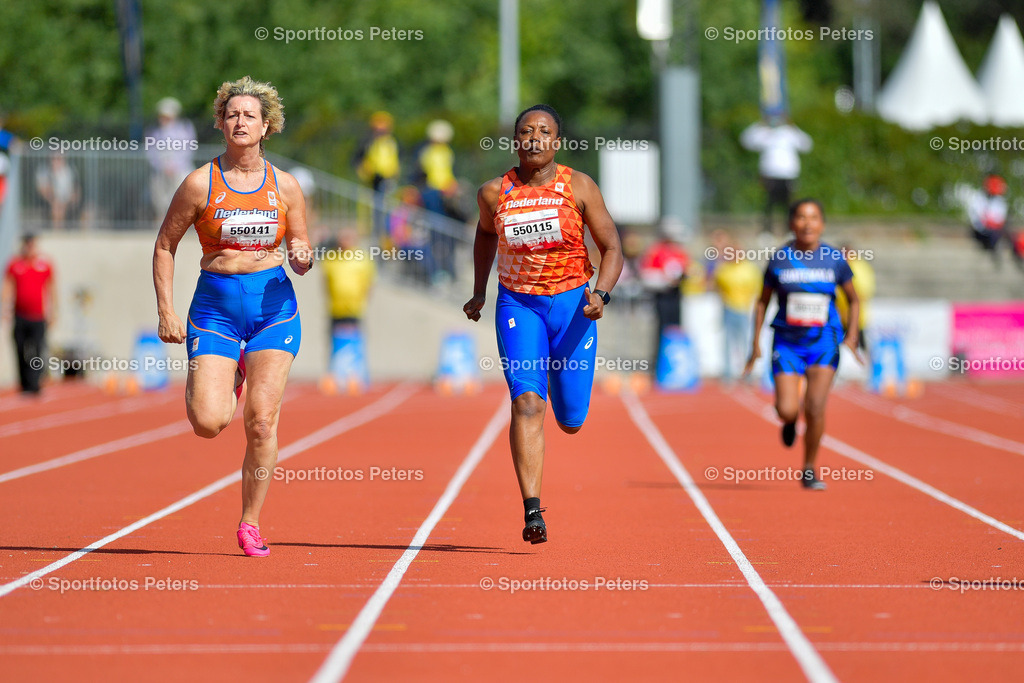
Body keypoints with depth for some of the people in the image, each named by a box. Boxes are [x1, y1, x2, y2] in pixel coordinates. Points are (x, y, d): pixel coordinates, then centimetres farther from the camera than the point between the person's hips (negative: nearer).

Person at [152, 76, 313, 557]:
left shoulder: (285, 186, 4)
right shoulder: (200, 184, -3)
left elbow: (301, 257, 13)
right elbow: (164, 247, 4)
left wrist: (302, 257, -11)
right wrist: (166, 311, -4)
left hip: (273, 305, 1)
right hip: (215, 305, -1)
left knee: (262, 421, -7)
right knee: (208, 423, -12)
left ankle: (250, 524, 7)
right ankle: (228, 382, 25)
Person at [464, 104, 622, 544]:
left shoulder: (579, 187, -5)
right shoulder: (494, 193, -1)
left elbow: (612, 249, -3)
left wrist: (601, 294, -21)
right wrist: (479, 292, 20)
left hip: (571, 304, 0)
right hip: (518, 305, 0)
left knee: (571, 421, 7)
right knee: (526, 402, -19)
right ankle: (532, 510, -23)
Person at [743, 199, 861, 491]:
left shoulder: (835, 260, -2)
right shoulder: (779, 260, -2)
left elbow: (854, 300, 11)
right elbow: (762, 302, 9)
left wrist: (852, 335, -2)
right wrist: (756, 342, 4)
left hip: (823, 343, 0)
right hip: (787, 342, 0)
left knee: (815, 407, -13)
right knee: (786, 410, -12)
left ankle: (810, 471, 5)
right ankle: (790, 421, 28)